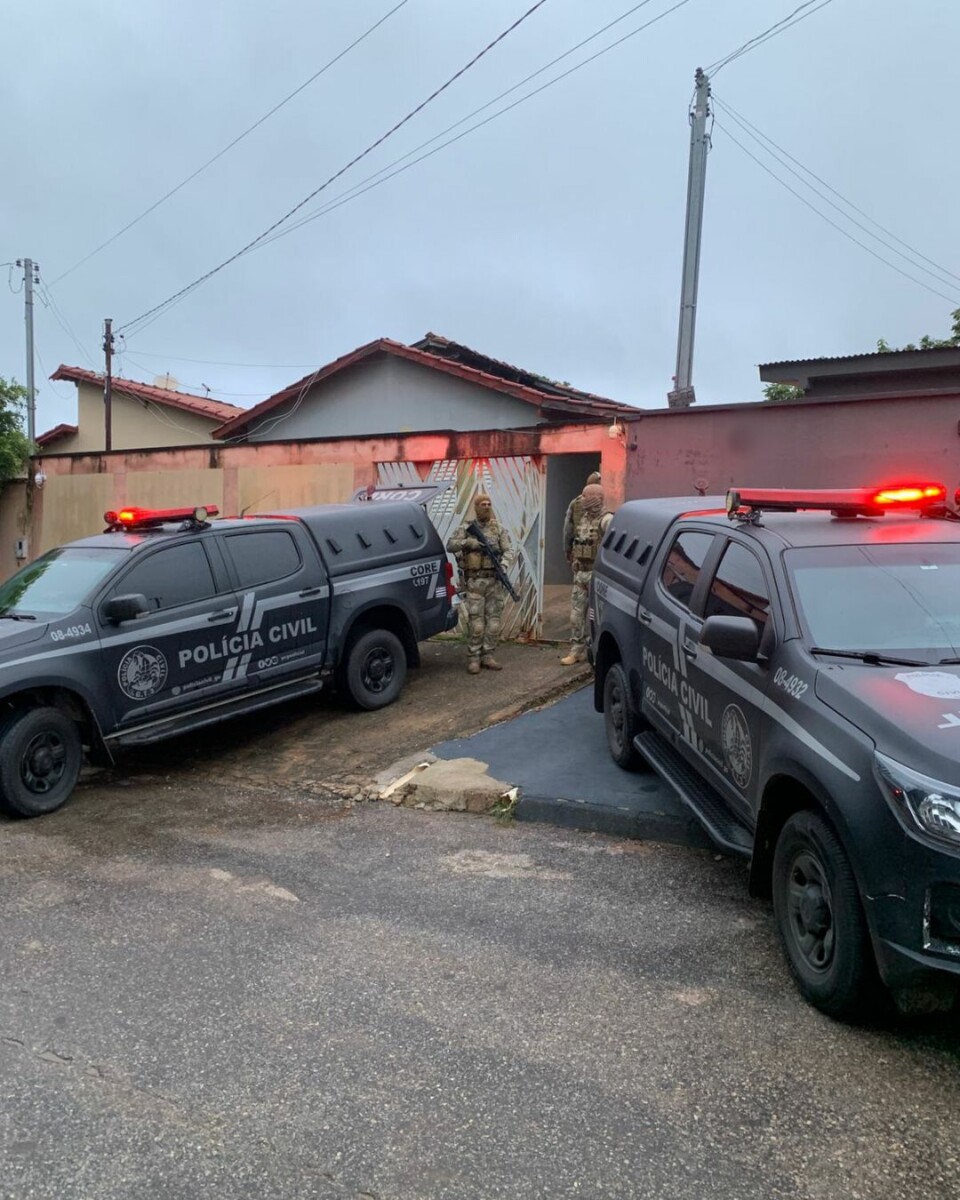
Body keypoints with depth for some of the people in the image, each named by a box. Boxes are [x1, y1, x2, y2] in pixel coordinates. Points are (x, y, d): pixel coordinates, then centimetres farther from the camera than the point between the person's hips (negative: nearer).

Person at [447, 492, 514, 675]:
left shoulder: (498, 528, 9)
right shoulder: (466, 528, 4)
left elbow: (508, 549, 3)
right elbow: (450, 545, -4)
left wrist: (504, 562, -18)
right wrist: (468, 542, -20)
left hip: (495, 580, 3)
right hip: (474, 581, -3)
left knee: (494, 621, 4)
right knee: (476, 622, -5)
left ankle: (488, 656, 15)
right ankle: (473, 658, 3)